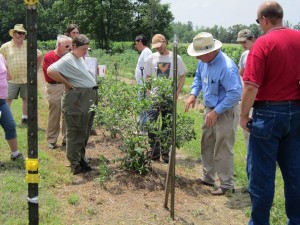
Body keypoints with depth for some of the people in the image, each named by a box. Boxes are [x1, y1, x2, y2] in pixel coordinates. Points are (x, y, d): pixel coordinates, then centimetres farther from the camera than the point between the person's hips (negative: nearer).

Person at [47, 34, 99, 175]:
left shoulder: (80, 58, 15)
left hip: (89, 99, 9)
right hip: (76, 100, -9)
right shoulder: (67, 59, -12)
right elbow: (51, 71, -25)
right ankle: (75, 165, 5)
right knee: (75, 133, -1)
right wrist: (67, 84, -16)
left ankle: (81, 159, 29)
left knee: (85, 132, 17)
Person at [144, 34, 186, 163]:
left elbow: (182, 76, 5)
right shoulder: (151, 58, 3)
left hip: (169, 97, -1)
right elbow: (147, 77, 10)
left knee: (167, 126, 6)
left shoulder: (176, 58, -1)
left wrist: (177, 92, -6)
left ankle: (165, 153, 16)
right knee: (151, 124, -5)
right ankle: (155, 152, 8)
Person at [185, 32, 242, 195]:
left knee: (222, 150, -2)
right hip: (210, 109, 9)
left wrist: (216, 112, -25)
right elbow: (198, 77, 17)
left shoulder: (227, 67, -29)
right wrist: (193, 94, 1)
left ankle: (227, 185, 12)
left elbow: (235, 93, -29)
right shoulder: (204, 61, -2)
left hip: (225, 112, -9)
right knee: (207, 145, 19)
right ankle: (208, 178, 35)